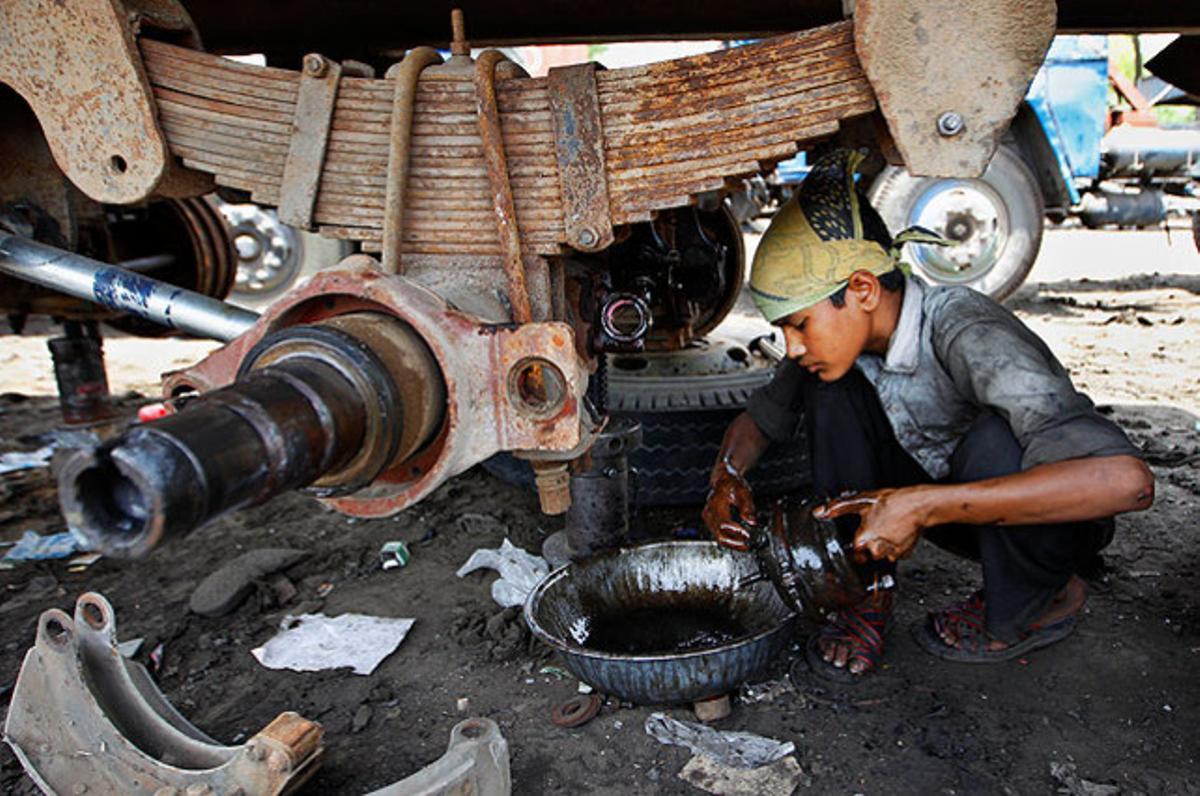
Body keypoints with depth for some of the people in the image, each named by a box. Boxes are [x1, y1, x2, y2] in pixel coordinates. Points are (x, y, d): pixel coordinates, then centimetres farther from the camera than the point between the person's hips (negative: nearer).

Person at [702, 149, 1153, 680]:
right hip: (950, 507, 5)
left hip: (1046, 517, -4)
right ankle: (868, 588, -5)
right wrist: (727, 478, -18)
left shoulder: (966, 336, -33)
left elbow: (1127, 479, -44)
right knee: (829, 388, -17)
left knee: (993, 441, -37)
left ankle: (1036, 603, -6)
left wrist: (924, 506, -44)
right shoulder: (839, 337, -13)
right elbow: (761, 418, 4)